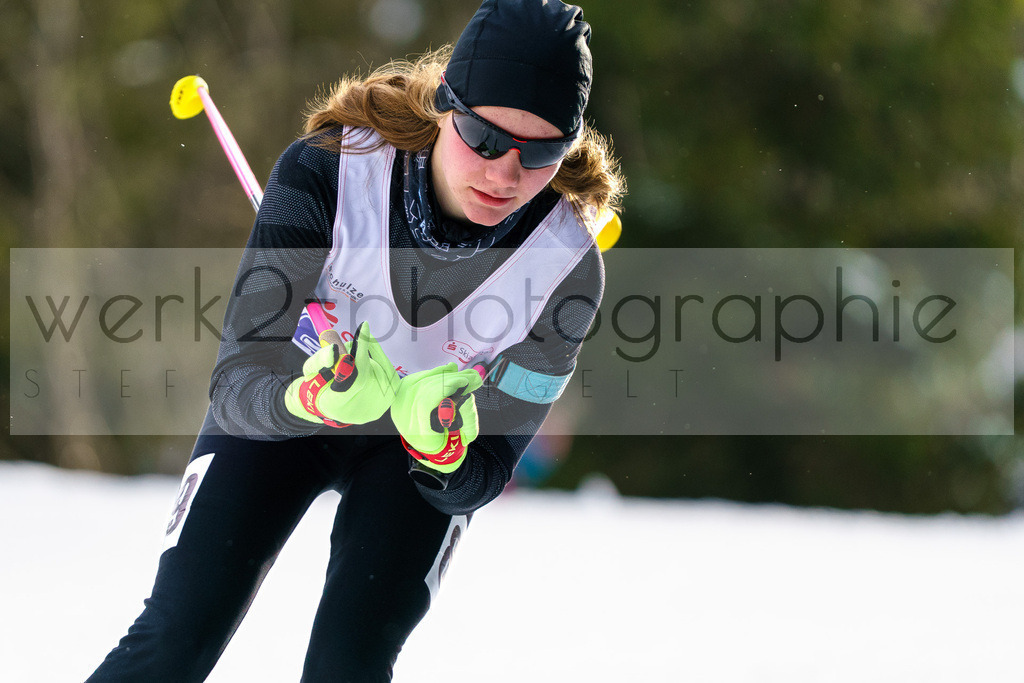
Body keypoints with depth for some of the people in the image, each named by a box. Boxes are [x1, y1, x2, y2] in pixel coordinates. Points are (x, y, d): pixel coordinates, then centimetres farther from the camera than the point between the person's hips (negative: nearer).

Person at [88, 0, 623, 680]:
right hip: (283, 401, 0)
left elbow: (486, 475, -20)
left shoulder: (568, 271, -27)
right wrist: (313, 398, -52)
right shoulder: (327, 173, -32)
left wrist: (445, 455, -44)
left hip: (425, 444, 1)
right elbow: (237, 386, -30)